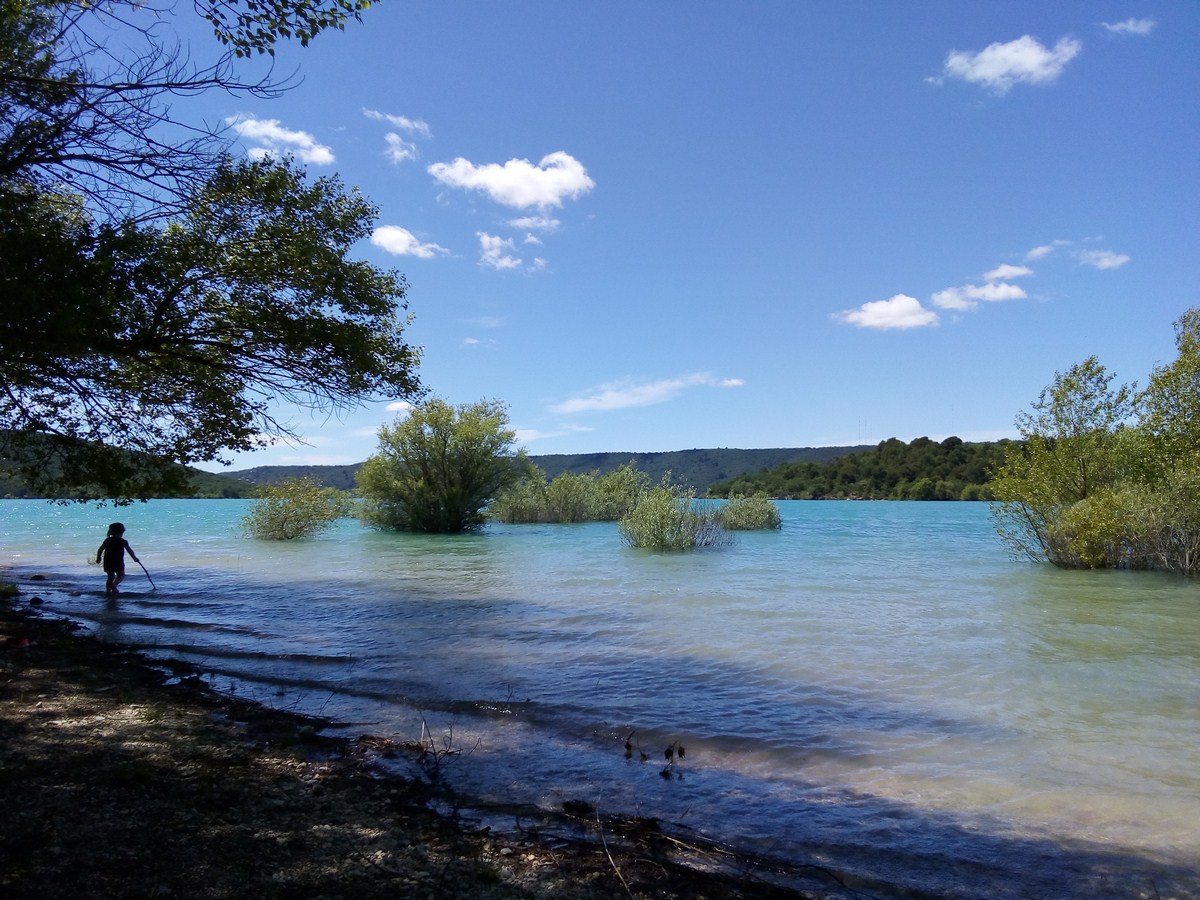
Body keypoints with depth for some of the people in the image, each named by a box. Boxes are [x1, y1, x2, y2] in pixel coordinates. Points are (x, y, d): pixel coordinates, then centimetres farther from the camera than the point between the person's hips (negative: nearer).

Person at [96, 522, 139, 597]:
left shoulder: (107, 540, 6)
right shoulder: (123, 541, -4)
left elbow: (100, 550, 6)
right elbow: (130, 551, 3)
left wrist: (98, 558, 20)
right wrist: (135, 558, 17)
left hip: (108, 562, 4)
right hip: (118, 562, -4)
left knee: (110, 577, 14)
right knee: (121, 576, 9)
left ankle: (108, 591, 10)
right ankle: (114, 584, -18)